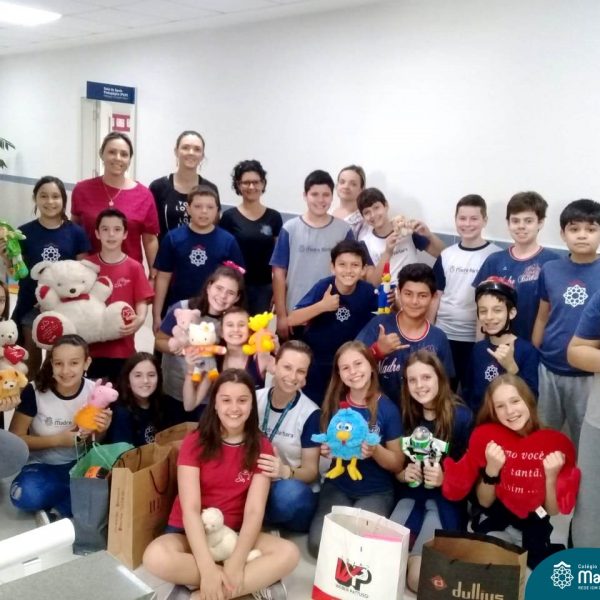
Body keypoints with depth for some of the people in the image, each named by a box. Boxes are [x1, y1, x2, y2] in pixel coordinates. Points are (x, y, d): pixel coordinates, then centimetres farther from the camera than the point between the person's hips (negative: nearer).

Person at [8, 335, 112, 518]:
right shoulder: (34, 391, -15)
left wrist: (101, 431, -20)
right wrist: (58, 439, -20)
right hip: (43, 465, -1)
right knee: (25, 496, -35)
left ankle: (60, 510, -8)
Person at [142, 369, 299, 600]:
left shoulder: (261, 447, -4)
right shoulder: (194, 442, -10)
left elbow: (254, 510, -12)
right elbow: (190, 508, -18)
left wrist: (236, 563, -28)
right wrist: (208, 568, -30)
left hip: (234, 535, 2)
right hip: (190, 533, -1)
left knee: (289, 554, -26)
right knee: (156, 557, -35)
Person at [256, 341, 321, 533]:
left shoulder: (310, 413, -10)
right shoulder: (253, 399, -2)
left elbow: (311, 471, -8)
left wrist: (286, 472, -30)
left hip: (294, 492, -1)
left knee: (289, 493, -37)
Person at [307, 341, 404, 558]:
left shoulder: (387, 409, -10)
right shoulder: (334, 404, -1)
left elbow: (398, 464, -4)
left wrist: (376, 451, -23)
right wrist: (326, 450, -9)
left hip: (376, 492, -2)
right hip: (337, 487, 3)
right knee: (318, 544, -19)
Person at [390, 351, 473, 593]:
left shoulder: (462, 416, -10)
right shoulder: (405, 415, 2)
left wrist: (444, 479, -25)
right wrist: (403, 474, -12)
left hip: (446, 500, -3)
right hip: (412, 495, 4)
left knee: (418, 578, -19)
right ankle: (412, 548, 10)